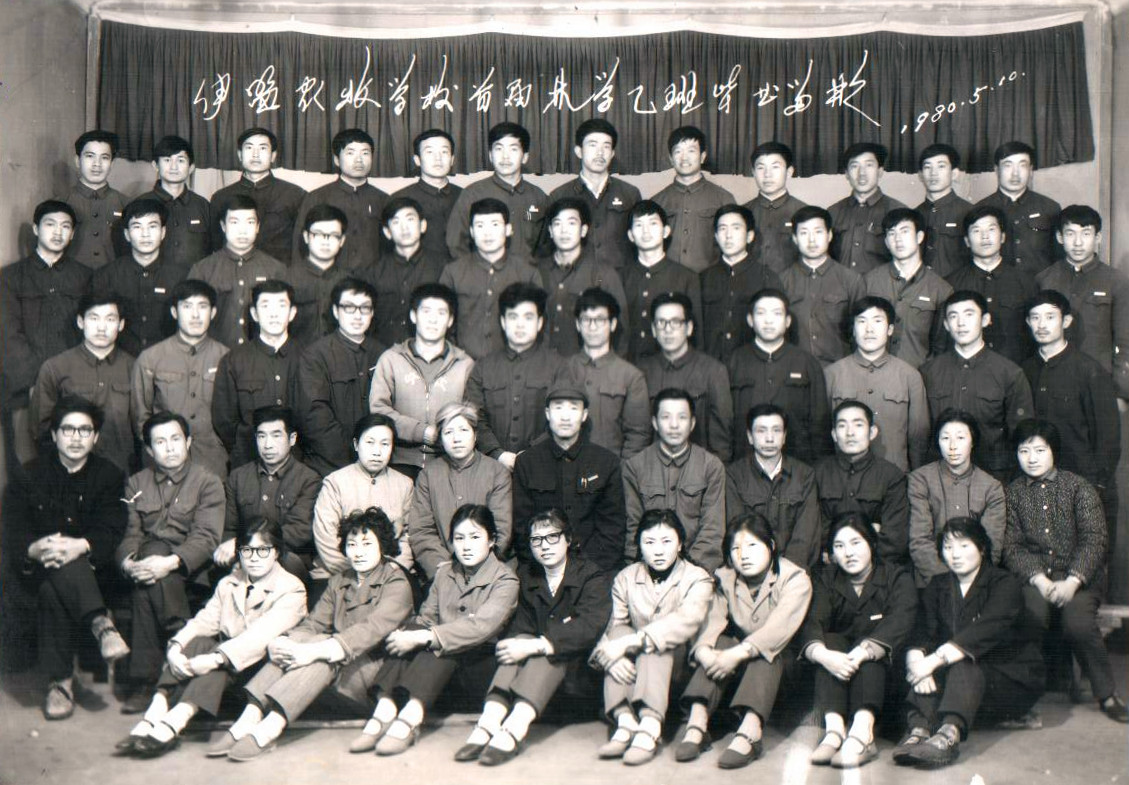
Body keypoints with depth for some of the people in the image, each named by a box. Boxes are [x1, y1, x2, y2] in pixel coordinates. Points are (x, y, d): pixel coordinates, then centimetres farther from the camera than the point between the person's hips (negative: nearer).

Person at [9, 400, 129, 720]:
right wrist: (35, 549, -29)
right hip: (41, 570, 1)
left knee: (53, 590, -34)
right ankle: (101, 622, -44)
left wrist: (82, 546, -32)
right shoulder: (29, 477, 7)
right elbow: (15, 533, -5)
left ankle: (60, 680, -33)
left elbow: (111, 533, -9)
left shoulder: (109, 476, 4)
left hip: (93, 569, 0)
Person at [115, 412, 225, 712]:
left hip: (189, 567, -3)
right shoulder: (136, 483, 17)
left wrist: (171, 562, -27)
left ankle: (143, 680, -23)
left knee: (148, 583, -31)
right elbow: (129, 532, 6)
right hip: (149, 556, 3)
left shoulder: (207, 482, 3)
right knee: (147, 566, -32)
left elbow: (206, 537, -10)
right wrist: (128, 561, -17)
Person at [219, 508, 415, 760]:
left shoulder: (396, 583, -3)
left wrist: (313, 651, -32)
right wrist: (279, 642, -19)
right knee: (298, 639, -22)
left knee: (325, 650, -31)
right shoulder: (339, 582, 17)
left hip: (377, 671, -5)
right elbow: (313, 623, 5)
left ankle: (269, 729, -41)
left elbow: (372, 629, -20)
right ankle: (250, 717, -33)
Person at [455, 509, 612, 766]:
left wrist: (534, 646, -29)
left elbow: (587, 628, -20)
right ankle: (488, 724, -43)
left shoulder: (593, 578, -3)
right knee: (518, 643, -28)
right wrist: (558, 632, -21)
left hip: (575, 661, -3)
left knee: (545, 652, -32)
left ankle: (513, 731, -49)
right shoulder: (525, 575, 13)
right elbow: (520, 626, 1)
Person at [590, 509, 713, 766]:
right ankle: (625, 722, -37)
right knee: (620, 632, -25)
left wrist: (632, 641, -34)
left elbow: (687, 622, -24)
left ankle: (650, 727, -46)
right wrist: (610, 655, -29)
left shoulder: (697, 579, -4)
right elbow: (614, 626, -4)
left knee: (657, 643, -31)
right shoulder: (625, 578, 7)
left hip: (676, 663, -3)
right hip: (632, 668, 3)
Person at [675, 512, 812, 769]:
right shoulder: (725, 580, 3)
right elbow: (711, 621, -10)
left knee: (765, 651, -33)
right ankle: (697, 722, -36)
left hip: (778, 664, -4)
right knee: (721, 643, -25)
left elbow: (779, 627, -27)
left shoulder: (795, 580, -12)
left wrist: (738, 654, -39)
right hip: (737, 670, 4)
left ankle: (750, 730, -49)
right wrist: (704, 651, -33)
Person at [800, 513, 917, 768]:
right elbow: (811, 623, -11)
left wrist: (860, 655, -40)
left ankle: (862, 731, -51)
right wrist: (823, 655, -36)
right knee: (830, 641, -26)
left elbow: (899, 625, -22)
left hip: (885, 669, -2)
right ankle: (834, 728, -45)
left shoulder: (897, 579, -1)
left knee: (869, 648, -31)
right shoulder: (827, 580, 7)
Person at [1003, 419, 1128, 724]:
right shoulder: (1013, 492, 9)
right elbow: (1012, 546, 1)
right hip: (1034, 576, 1)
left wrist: (1072, 581, -19)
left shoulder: (1079, 487, 4)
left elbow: (1093, 539, -5)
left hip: (1080, 575, -1)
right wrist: (1039, 580, -16)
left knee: (1078, 621, -30)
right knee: (1034, 612, -32)